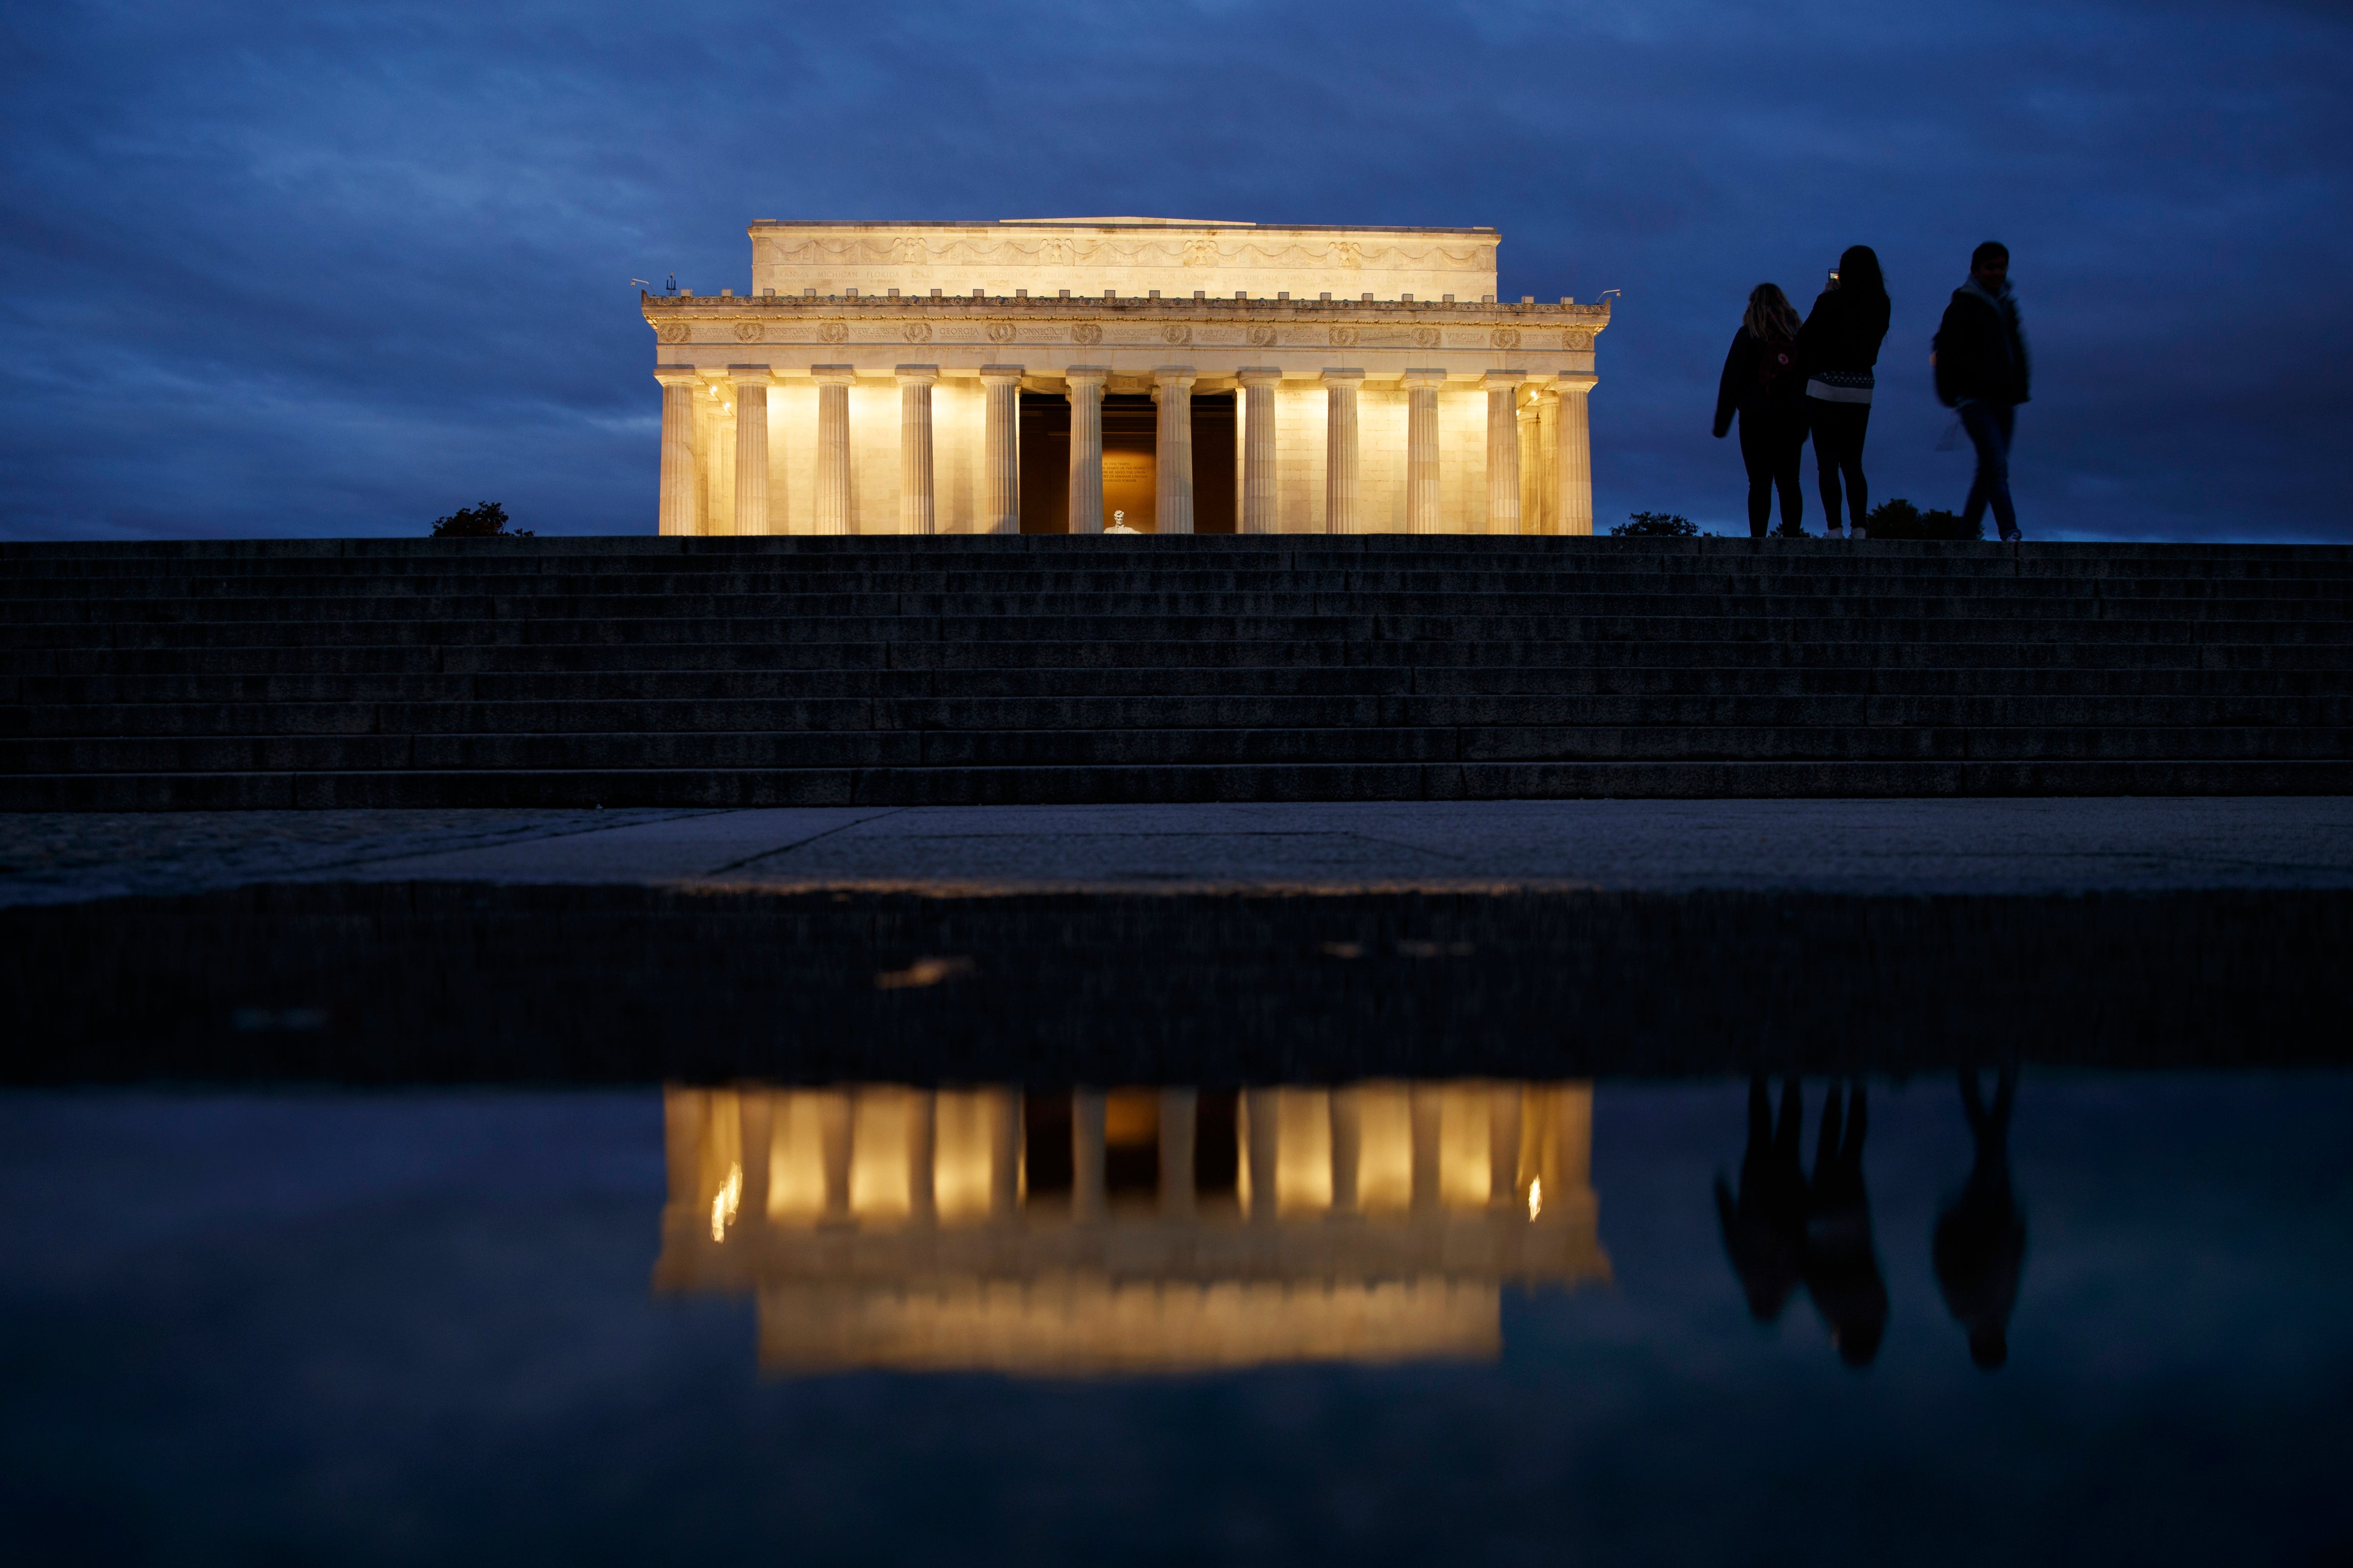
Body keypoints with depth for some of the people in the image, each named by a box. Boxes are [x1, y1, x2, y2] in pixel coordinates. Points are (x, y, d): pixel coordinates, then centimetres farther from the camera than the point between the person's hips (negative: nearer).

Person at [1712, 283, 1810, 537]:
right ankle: (1792, 536, 1)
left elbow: (1731, 380, -3)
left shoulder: (1748, 336, -2)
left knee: (1760, 483, -4)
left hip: (1756, 418, -3)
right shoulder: (1799, 336, 8)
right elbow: (1810, 379, 10)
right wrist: (1806, 422, 15)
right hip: (1793, 418, 3)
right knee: (1789, 483, 5)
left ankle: (1757, 538, -11)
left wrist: (1722, 421, 1)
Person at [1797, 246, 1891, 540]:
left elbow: (1804, 338, -5)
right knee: (1853, 463, 10)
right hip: (1862, 390, 4)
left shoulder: (1830, 301, -12)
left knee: (1828, 463, -2)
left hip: (1825, 387, -4)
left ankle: (1834, 529, -8)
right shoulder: (1881, 306, 1)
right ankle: (1859, 530, 2)